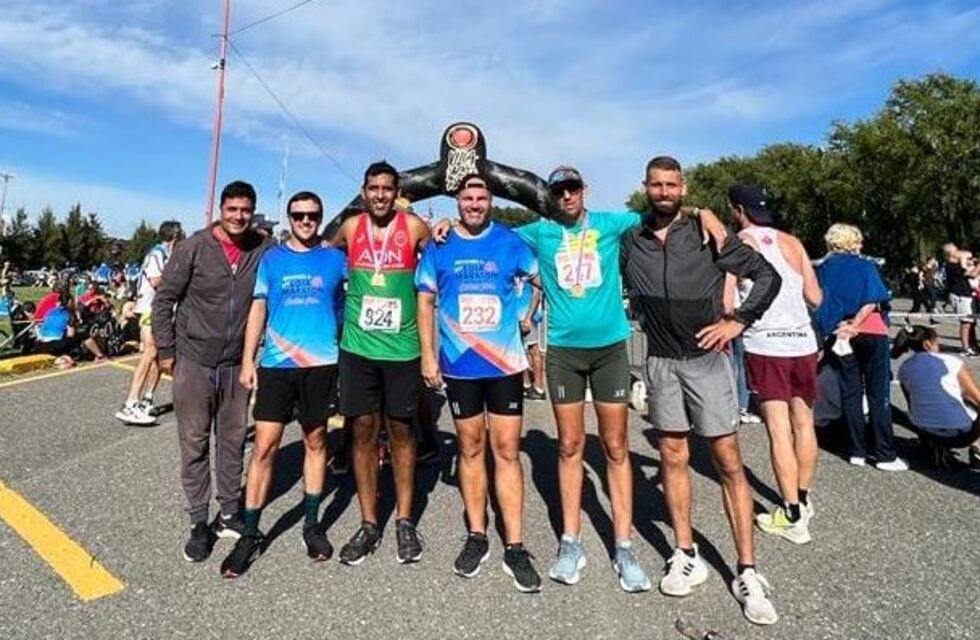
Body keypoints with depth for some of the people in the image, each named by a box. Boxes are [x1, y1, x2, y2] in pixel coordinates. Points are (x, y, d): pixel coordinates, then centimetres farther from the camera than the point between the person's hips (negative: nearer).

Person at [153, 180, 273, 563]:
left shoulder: (263, 249, -1)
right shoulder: (194, 248, -6)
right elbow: (163, 299, -2)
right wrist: (165, 350, -3)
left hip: (237, 363, 2)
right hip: (193, 361, -2)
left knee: (233, 440, 11)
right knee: (194, 442, 5)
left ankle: (230, 514, 25)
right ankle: (199, 523, 17)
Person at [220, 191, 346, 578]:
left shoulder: (335, 259, 6)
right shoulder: (272, 259, 8)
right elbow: (258, 310, 7)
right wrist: (248, 359, 1)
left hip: (322, 364, 0)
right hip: (276, 364, 0)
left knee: (315, 441, 10)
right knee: (264, 446, -2)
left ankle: (312, 523, 24)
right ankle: (250, 534, 11)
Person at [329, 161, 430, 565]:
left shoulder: (414, 227, -2)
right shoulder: (350, 228, 5)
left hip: (402, 347, -2)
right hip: (358, 347, 2)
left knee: (401, 431, 8)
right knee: (363, 431, 5)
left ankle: (404, 521, 20)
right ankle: (369, 525, 17)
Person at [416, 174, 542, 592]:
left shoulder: (510, 242, 1)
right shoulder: (439, 246, 4)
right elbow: (425, 301, 6)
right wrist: (427, 354, 1)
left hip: (505, 363, -1)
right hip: (459, 365, 1)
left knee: (507, 450, 0)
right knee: (471, 448, 11)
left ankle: (514, 547, 8)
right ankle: (476, 536, 24)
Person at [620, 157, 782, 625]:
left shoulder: (707, 234, -3)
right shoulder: (630, 242, 4)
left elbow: (768, 276, 1)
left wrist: (738, 322, -7)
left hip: (707, 358, -2)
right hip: (661, 362, 3)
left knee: (728, 461, -1)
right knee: (673, 456, 8)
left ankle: (746, 572, 8)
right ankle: (686, 556, 21)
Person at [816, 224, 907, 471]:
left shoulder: (822, 269, 7)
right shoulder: (865, 266, -3)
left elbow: (820, 304, 4)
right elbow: (872, 302, -13)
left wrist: (839, 327, 1)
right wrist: (854, 326, -15)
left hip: (837, 335, 4)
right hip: (870, 332, -3)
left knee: (850, 392, 8)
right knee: (879, 394, 1)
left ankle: (858, 451, 9)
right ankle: (885, 455, 3)